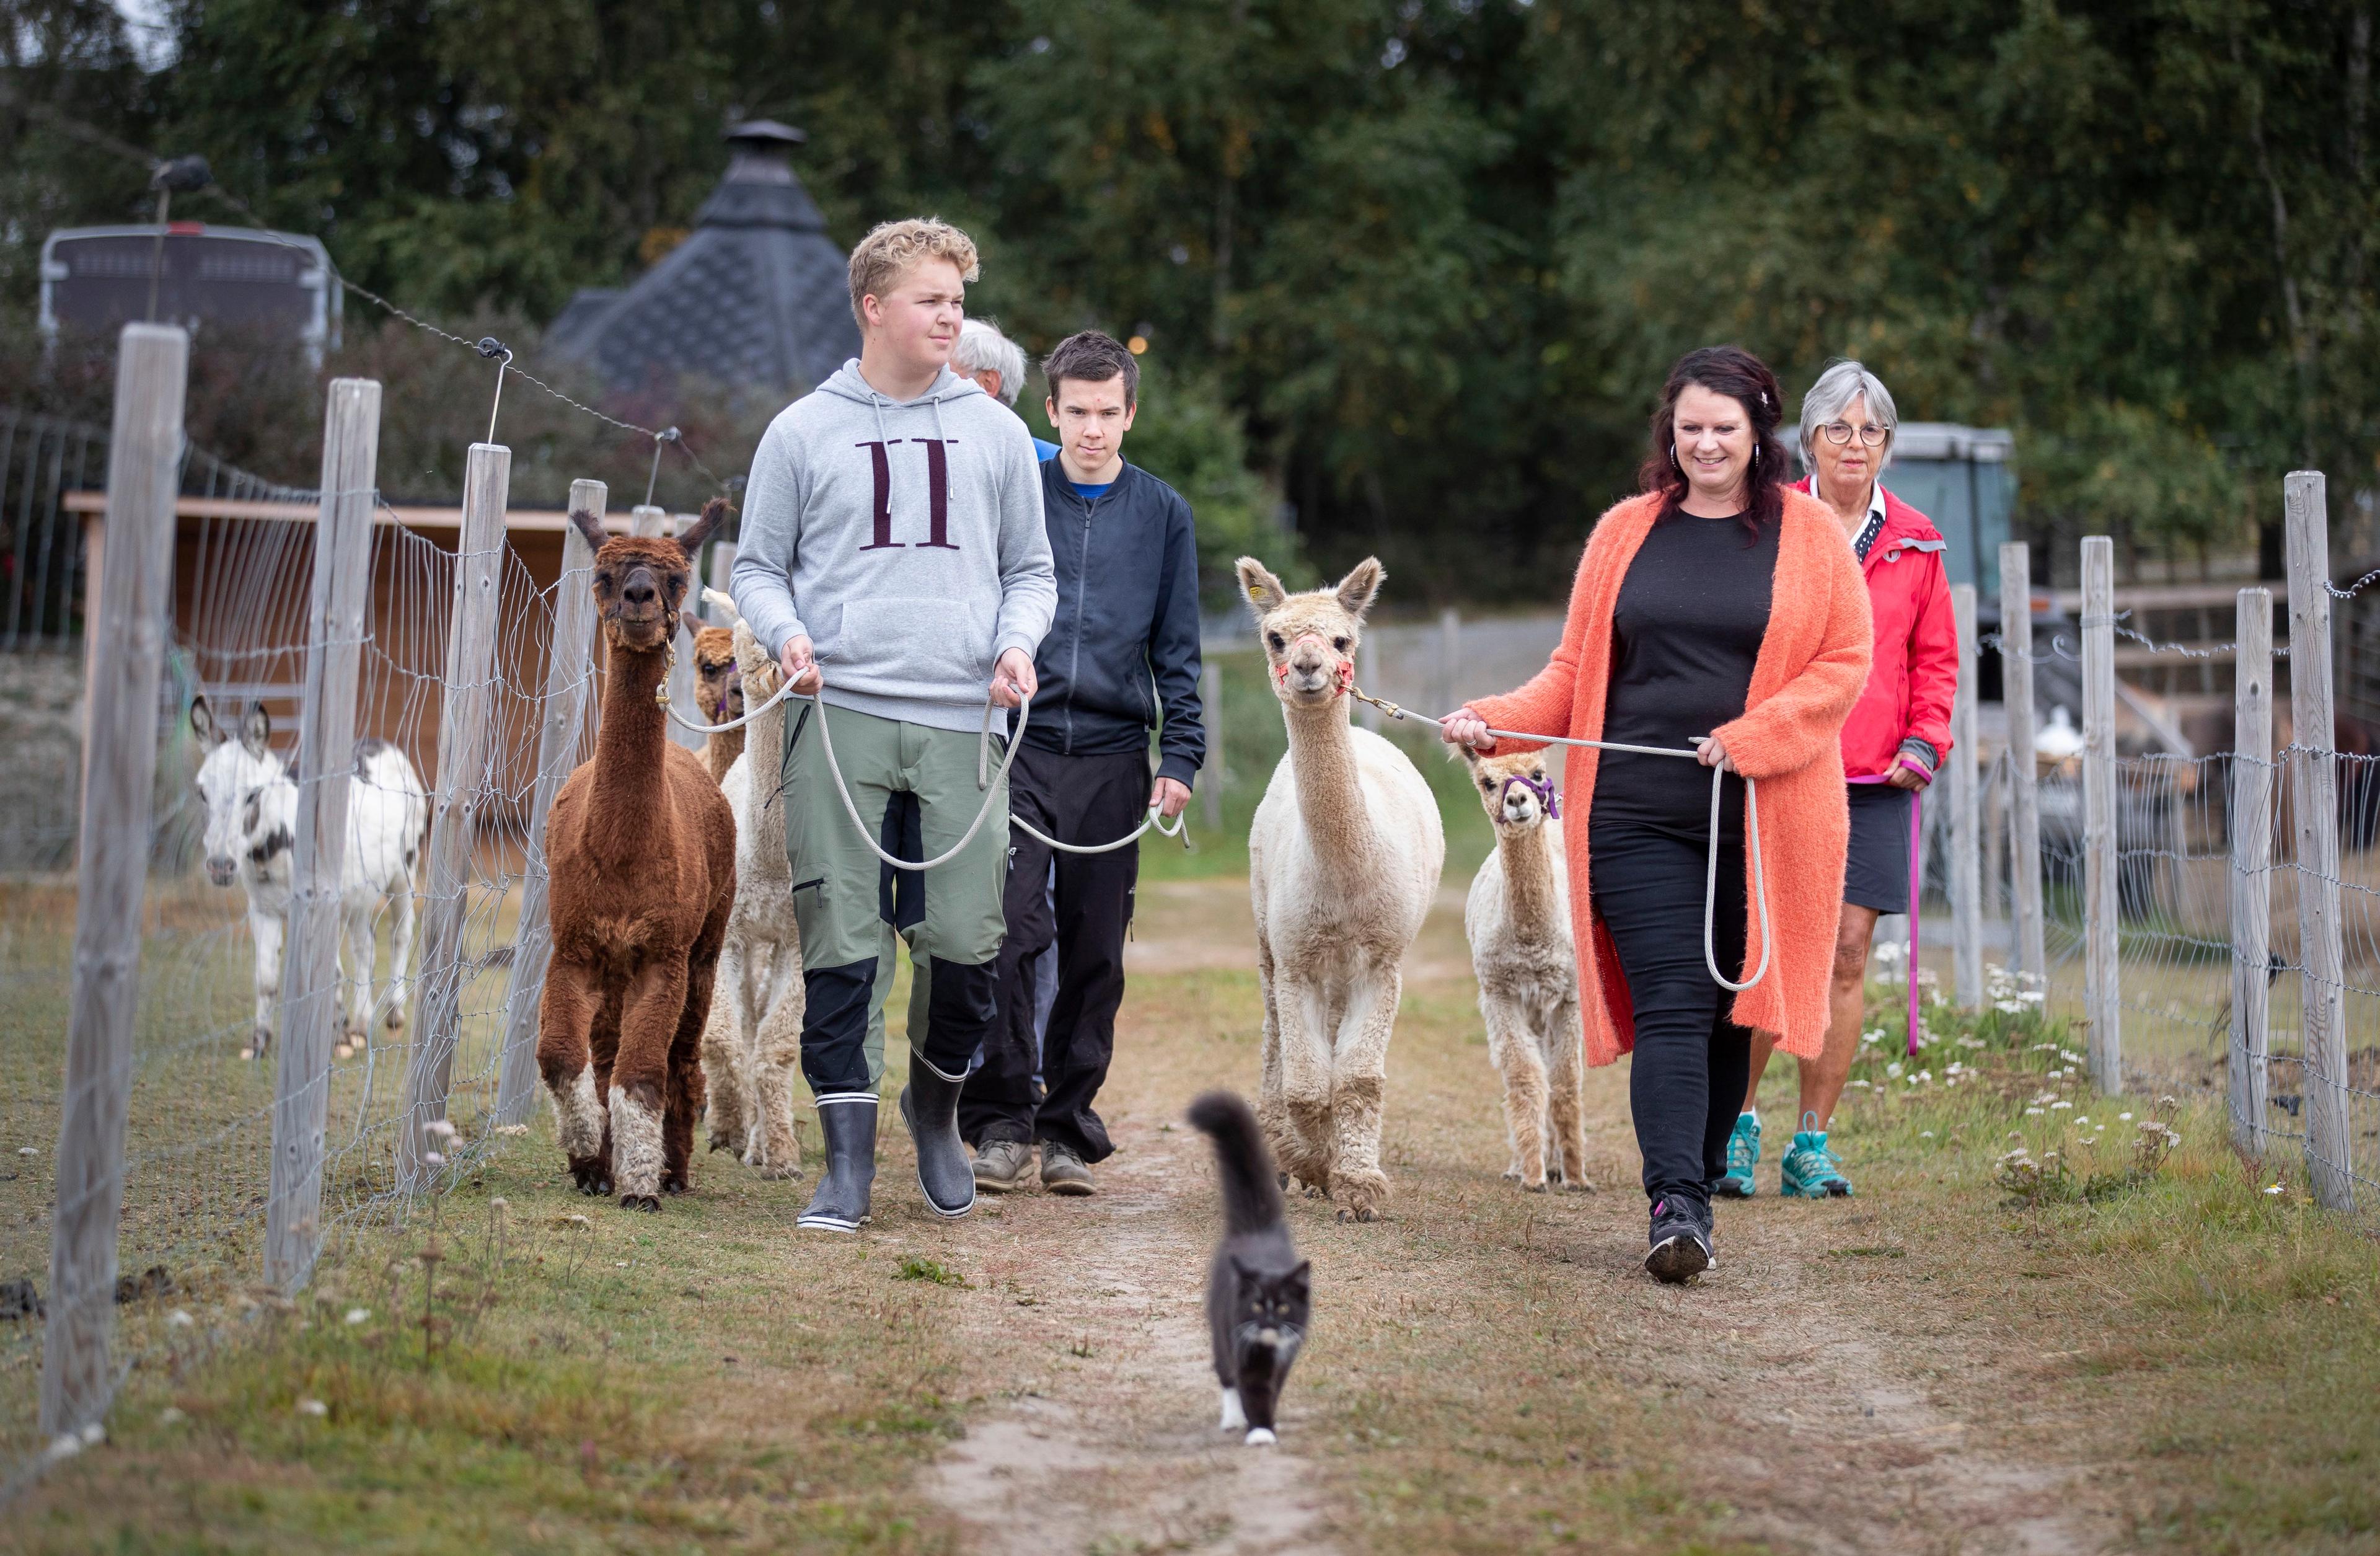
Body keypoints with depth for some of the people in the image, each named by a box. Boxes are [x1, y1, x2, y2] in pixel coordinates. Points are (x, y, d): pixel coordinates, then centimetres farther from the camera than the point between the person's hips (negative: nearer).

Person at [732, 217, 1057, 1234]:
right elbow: (757, 567, 11)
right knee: (840, 946, -4)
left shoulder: (994, 433, 12)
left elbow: (1031, 570, 17)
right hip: (841, 718, -1)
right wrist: (787, 633, -8)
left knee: (970, 942, -3)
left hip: (960, 722, 1)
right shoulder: (804, 432, 7)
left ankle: (936, 1109, 24)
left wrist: (1017, 642, -2)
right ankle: (849, 1158, 2)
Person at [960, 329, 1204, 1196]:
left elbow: (1177, 649, 10)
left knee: (1096, 953, 4)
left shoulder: (1161, 513, 9)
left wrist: (1181, 758, 1)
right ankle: (1002, 1118, -5)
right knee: (1011, 929, -14)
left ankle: (1070, 1128, 13)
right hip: (1018, 746, -2)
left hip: (1114, 760, 2)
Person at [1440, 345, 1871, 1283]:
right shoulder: (1626, 533, 12)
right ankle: (1675, 1207, -18)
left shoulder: (1808, 533, 6)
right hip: (1639, 812, 0)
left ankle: (1697, 1183, 19)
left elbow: (1845, 663, 2)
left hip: (1760, 816, 0)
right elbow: (1577, 671, 14)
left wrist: (1752, 736, -10)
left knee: (1729, 1011, 5)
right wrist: (1494, 720, -2)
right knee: (1669, 1010, -10)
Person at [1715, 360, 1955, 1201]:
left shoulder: (1915, 543, 12)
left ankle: (1811, 1145, 8)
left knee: (1846, 956, 0)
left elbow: (1935, 660, 17)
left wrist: (1924, 741, 2)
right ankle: (1739, 1119, 10)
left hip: (1872, 782, 3)